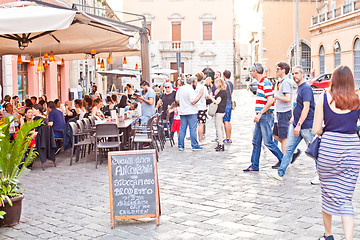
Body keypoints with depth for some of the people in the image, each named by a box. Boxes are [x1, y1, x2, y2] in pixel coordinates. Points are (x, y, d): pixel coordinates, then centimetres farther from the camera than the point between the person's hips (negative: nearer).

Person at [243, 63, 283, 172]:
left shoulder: (266, 83, -15)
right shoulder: (260, 83, 16)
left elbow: (270, 101, -23)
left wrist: (260, 114, -22)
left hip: (266, 116, -10)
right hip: (261, 117, 10)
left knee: (268, 142, -5)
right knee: (256, 142, 10)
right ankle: (254, 165, 15)